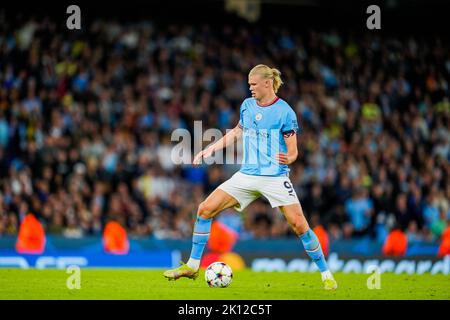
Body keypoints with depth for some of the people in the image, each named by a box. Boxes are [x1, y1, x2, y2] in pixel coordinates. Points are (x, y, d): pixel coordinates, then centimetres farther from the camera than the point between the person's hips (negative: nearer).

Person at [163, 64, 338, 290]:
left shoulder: (285, 112, -9)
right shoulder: (247, 106, 7)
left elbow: (293, 152, -8)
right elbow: (237, 132, 25)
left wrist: (288, 158, -31)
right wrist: (210, 150, 20)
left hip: (275, 177, -5)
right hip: (247, 176, 5)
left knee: (299, 224, -15)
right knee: (205, 209, -4)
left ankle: (326, 275, 1)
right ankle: (192, 266, 7)